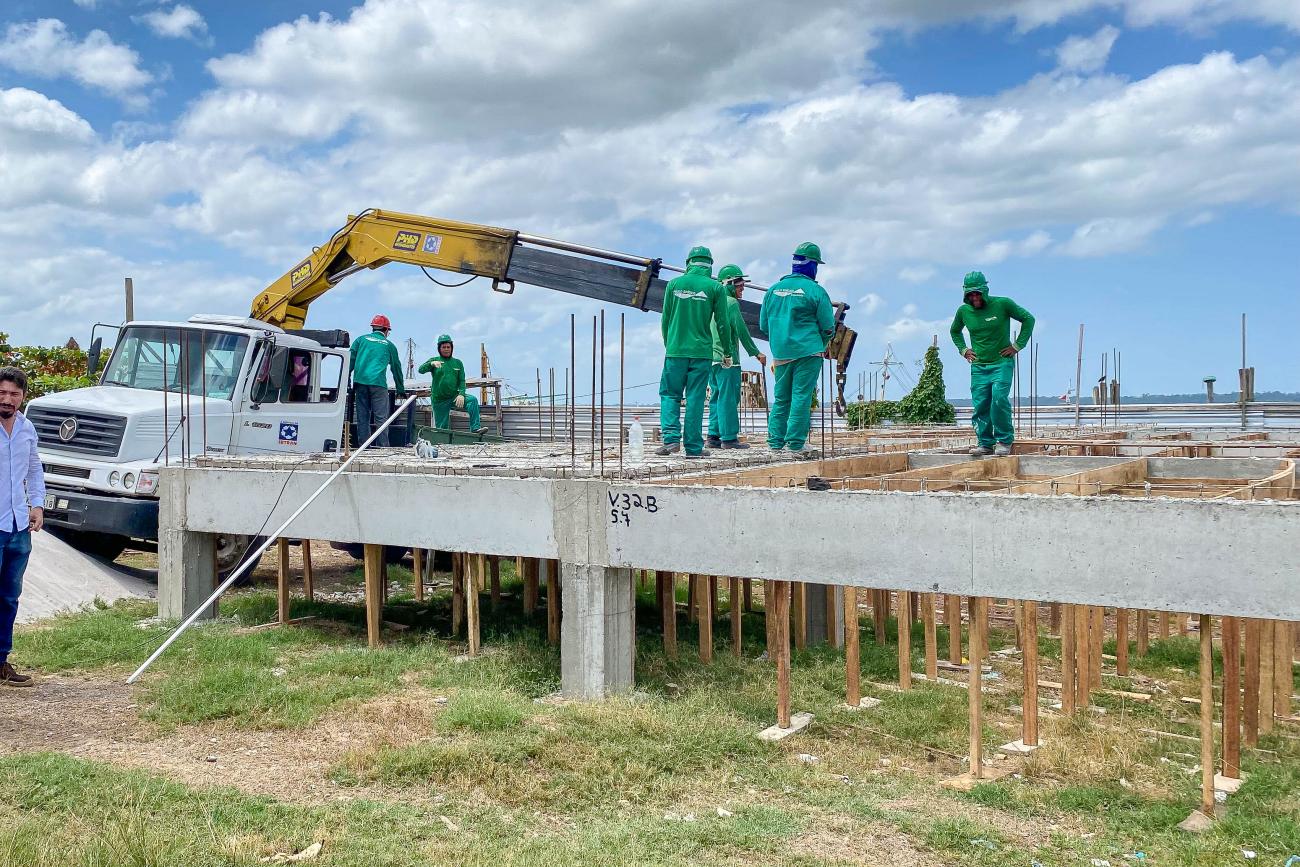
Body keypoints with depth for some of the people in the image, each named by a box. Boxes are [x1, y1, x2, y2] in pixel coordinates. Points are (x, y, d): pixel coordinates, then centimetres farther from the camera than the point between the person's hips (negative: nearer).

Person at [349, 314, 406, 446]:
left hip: (360, 381, 2)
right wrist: (401, 391, 30)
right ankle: (383, 446, -9)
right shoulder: (389, 345, 16)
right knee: (381, 417, -2)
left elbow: (350, 360, 8)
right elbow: (396, 368, 22)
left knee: (362, 417, 7)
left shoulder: (361, 340, 18)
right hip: (378, 383, -2)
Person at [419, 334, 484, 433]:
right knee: (442, 428, -2)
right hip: (439, 401, -1)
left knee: (472, 400, -24)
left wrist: (461, 394, -14)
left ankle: (475, 428, -29)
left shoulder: (457, 363, 9)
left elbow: (462, 381, 5)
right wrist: (432, 364, -32)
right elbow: (421, 370, -12)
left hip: (454, 397, 1)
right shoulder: (434, 361, 3)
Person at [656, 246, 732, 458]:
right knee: (695, 399, 3)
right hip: (702, 352, -1)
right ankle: (694, 447, 5)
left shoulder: (674, 284, 5)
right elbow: (723, 323, 2)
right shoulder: (715, 287, 0)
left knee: (669, 394, 9)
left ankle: (671, 438, -8)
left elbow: (665, 320, 8)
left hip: (675, 350, 1)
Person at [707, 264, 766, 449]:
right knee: (729, 398, -7)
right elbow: (741, 330, -11)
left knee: (716, 397, 12)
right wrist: (755, 352, -5)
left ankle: (714, 436, 12)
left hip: (711, 357, 9)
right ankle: (729, 438, -7)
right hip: (727, 358, -9)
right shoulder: (731, 303, -8)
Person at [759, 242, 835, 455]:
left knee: (781, 398, 11)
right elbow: (828, 327, -2)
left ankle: (776, 440, 11)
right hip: (807, 352, -5)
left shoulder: (774, 289, 9)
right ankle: (796, 442, -3)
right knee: (802, 396, -2)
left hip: (781, 353, 5)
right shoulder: (815, 290, -5)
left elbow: (763, 325, 15)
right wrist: (821, 345, 17)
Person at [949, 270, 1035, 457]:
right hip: (978, 366, 4)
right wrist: (963, 350, 11)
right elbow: (954, 331, 25)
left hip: (1002, 363, -4)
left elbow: (1028, 319, 3)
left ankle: (1005, 440, -6)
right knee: (980, 405, -2)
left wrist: (1017, 345, -2)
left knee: (999, 399, -19)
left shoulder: (1002, 304, -7)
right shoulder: (963, 311, 4)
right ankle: (986, 443, 7)